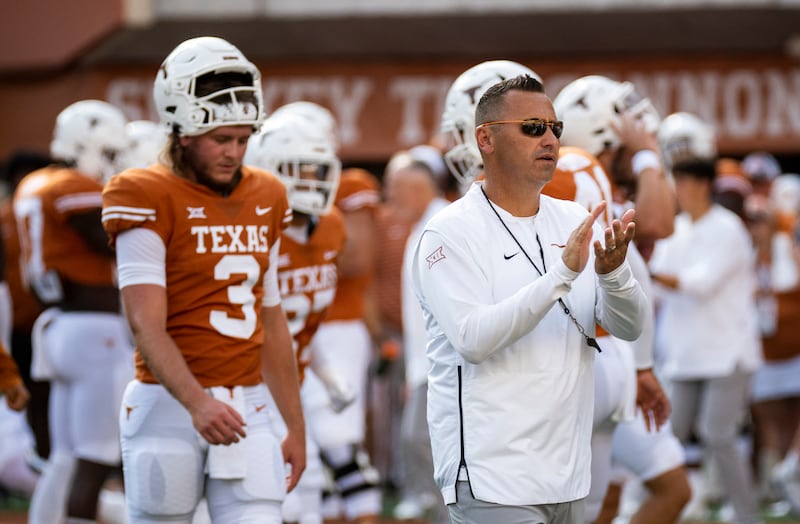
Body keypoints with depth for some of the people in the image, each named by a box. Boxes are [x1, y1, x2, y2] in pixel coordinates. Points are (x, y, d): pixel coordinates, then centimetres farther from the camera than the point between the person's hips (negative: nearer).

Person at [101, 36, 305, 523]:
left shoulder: (267, 199, 12)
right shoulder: (149, 199, -8)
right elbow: (148, 327, -18)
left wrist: (296, 426, 20)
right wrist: (197, 404, -32)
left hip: (248, 407, 5)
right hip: (171, 405, -5)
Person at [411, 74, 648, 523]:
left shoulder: (575, 221, 10)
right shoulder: (451, 233, -8)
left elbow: (630, 327, 4)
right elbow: (473, 339, -21)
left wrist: (614, 273, -17)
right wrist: (562, 274, -25)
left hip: (569, 472, 6)